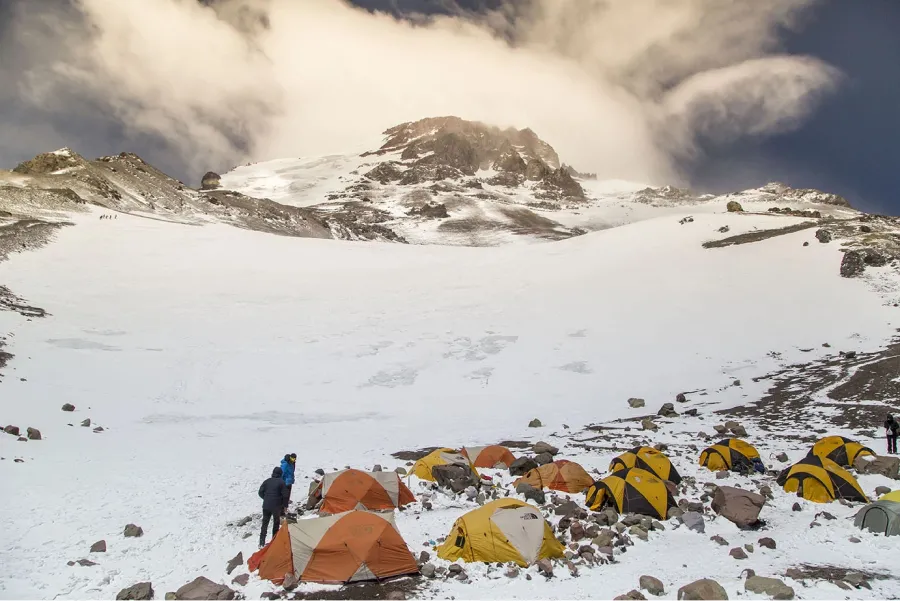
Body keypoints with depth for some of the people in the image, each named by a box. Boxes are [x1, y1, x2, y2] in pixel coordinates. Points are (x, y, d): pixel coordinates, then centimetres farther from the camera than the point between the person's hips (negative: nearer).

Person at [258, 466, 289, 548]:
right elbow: (285, 495, -9)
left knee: (265, 524, 10)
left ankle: (261, 543, 6)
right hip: (277, 506, -3)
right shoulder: (281, 482, -6)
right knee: (276, 523, 13)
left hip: (266, 506, 3)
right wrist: (285, 506, 3)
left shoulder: (267, 481, 5)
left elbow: (260, 492, 5)